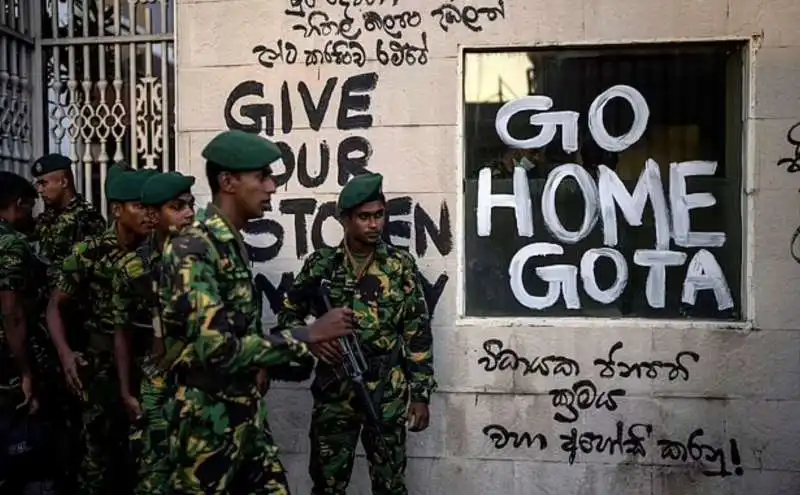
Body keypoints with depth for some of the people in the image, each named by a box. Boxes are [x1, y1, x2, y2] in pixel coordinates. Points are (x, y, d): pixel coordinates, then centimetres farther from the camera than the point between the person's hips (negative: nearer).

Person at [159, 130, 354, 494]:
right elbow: (219, 350, -27)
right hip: (207, 425, -8)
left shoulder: (233, 245, 8)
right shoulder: (191, 251, -20)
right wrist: (310, 334, -21)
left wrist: (309, 345, 8)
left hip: (248, 417, 8)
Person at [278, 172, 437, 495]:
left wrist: (421, 395, -3)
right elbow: (288, 316, 7)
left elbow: (418, 333, -1)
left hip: (388, 396, -1)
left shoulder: (400, 265, -3)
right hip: (333, 394, 1)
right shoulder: (320, 264, -1)